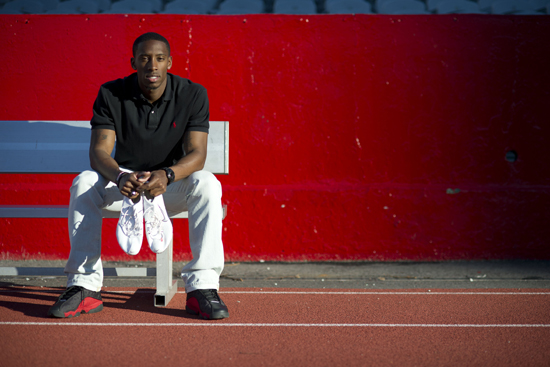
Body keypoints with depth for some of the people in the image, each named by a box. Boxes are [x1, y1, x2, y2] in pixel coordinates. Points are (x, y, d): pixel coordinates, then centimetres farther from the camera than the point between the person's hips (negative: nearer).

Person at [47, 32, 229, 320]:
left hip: (174, 184, -1)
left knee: (206, 184, -33)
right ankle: (84, 287, -27)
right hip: (124, 182, 1)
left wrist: (167, 175, -42)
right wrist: (120, 177, -41)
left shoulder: (193, 95, -11)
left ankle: (202, 287, -34)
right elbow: (99, 151, -17)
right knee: (84, 183, -29)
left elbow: (197, 153, -19)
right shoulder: (111, 94, -9)